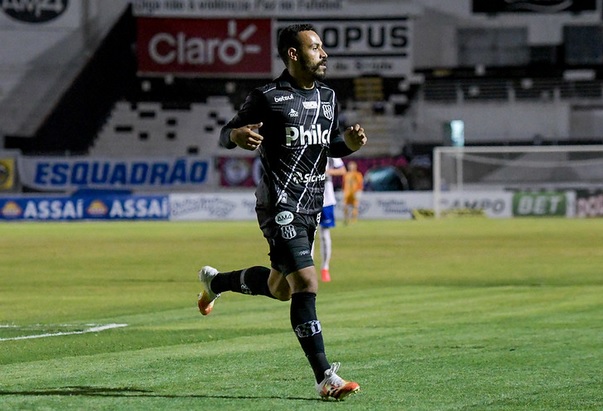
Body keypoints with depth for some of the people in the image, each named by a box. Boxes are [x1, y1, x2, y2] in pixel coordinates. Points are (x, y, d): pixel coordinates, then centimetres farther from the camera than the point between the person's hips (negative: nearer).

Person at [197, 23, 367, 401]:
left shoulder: (328, 97, 11)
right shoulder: (268, 97, -8)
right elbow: (225, 134, -1)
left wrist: (350, 143, 0)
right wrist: (237, 135, -25)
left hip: (310, 206, 8)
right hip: (280, 203, -8)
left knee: (280, 288, 18)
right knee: (306, 283, -17)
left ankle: (216, 281, 46)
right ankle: (326, 379, -16)